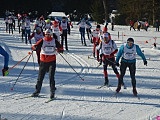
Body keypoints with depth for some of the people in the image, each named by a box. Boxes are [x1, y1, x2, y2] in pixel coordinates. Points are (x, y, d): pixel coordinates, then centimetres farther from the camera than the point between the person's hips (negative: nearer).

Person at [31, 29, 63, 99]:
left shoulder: (54, 41, 2)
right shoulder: (42, 41, 0)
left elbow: (60, 48, 4)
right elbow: (35, 46, -8)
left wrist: (59, 49, -19)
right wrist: (34, 47, -31)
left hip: (52, 62, -1)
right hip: (43, 61, 1)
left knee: (51, 77, -11)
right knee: (40, 77, 8)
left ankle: (52, 92, -5)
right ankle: (37, 91, 20)